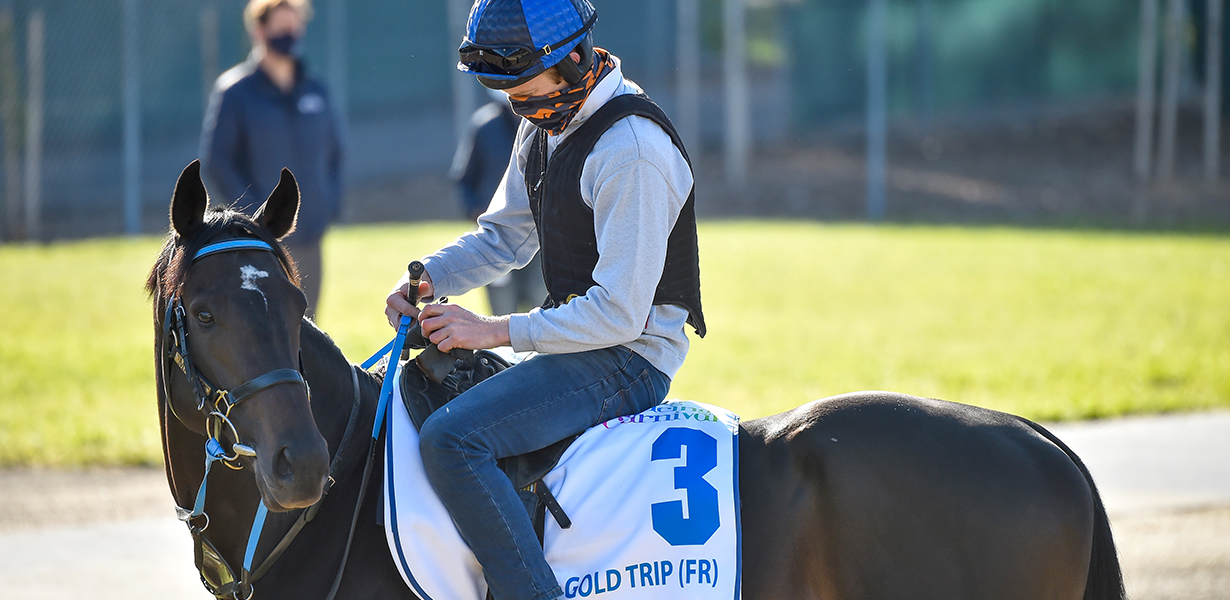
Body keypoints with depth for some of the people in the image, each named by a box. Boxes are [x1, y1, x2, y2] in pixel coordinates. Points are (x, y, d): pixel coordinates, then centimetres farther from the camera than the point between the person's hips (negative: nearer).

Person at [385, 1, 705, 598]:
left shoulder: (631, 150, -24)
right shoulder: (544, 121, 6)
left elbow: (619, 313, -25)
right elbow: (505, 235, 19)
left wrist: (495, 330, -23)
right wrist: (428, 277, 0)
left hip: (628, 358, -10)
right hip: (579, 339, 10)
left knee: (450, 438, -26)